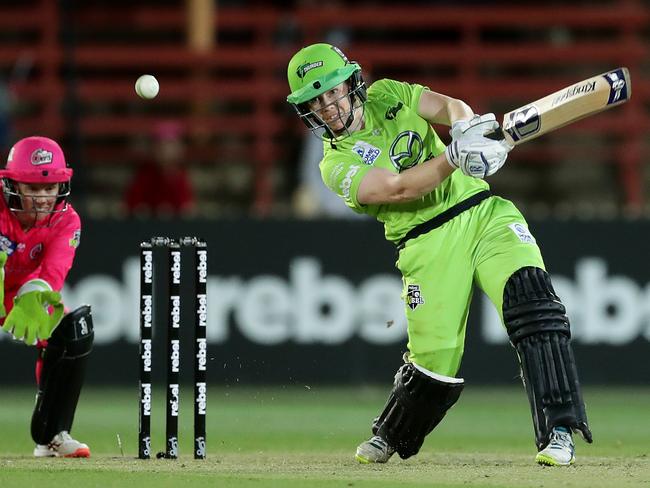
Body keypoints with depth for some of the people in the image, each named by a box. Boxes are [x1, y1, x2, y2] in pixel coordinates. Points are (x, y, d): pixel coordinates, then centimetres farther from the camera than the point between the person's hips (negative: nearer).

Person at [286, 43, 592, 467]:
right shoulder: (337, 164, -1)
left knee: (531, 299, -23)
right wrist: (454, 156, -32)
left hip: (485, 213, 2)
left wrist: (465, 126, -29)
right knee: (434, 361, -5)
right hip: (429, 245, -2)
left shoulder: (388, 96, 11)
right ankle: (388, 436, 29)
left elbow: (447, 105, -5)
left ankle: (558, 431, -24)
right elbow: (398, 190, -17)